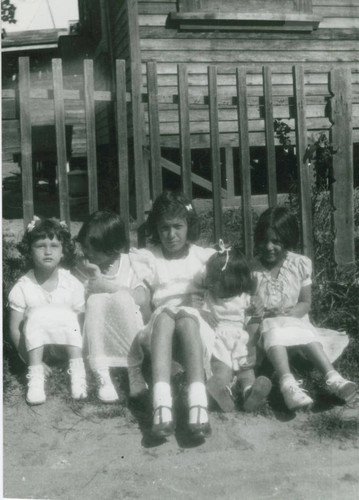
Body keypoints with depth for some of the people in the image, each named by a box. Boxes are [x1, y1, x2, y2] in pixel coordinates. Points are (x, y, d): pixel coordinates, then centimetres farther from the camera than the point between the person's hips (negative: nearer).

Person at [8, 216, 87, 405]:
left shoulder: (73, 284, -9)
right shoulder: (22, 288, -11)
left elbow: (82, 324, -8)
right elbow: (14, 329, -9)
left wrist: (79, 354, -21)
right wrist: (30, 359, -17)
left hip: (66, 346, 1)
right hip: (35, 347, -1)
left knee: (68, 317, -27)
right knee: (37, 316, -28)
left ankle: (77, 372, -24)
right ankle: (36, 376, -29)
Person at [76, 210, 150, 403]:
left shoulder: (128, 263, 2)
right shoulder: (83, 269, 5)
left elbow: (142, 298, -12)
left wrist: (106, 285, -14)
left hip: (126, 336, -1)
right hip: (97, 338, 1)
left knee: (122, 298, -28)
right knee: (96, 300, -27)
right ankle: (101, 375, -32)